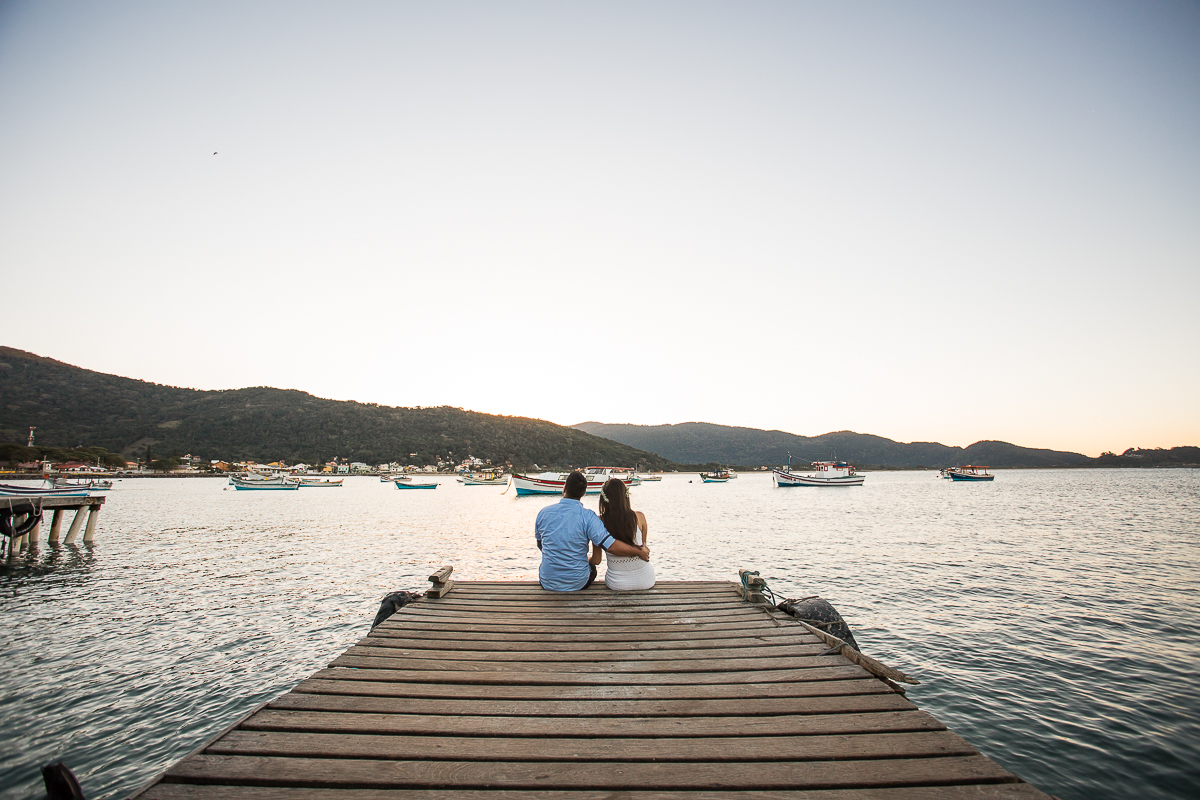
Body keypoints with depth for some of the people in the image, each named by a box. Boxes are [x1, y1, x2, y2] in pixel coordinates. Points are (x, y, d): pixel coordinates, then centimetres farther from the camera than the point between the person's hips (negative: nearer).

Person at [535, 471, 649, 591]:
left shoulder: (543, 513, -8)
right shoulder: (588, 516, -18)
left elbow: (540, 546, 7)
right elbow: (611, 545, -23)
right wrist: (640, 552, -9)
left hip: (547, 583, 1)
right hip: (577, 584, -1)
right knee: (592, 567, 33)